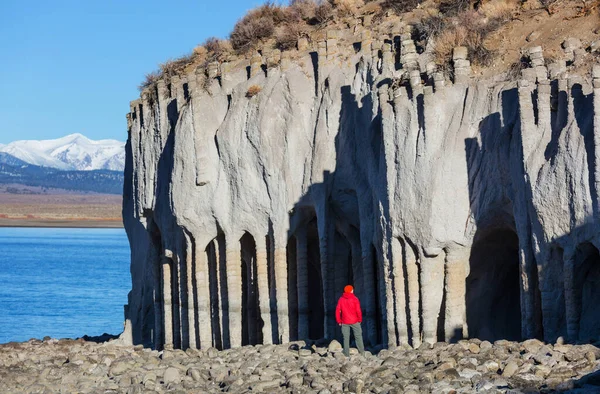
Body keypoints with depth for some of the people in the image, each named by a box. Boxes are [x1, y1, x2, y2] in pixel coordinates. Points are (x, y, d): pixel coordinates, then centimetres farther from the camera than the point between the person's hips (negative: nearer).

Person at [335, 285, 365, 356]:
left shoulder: (341, 299, 2)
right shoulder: (354, 299, -6)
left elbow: (337, 310, 0)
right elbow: (358, 310, -9)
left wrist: (339, 321, 7)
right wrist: (360, 319, 2)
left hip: (345, 322, 2)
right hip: (354, 321, -2)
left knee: (346, 338, 4)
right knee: (358, 336, 6)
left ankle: (346, 354, 3)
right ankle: (361, 352, 5)